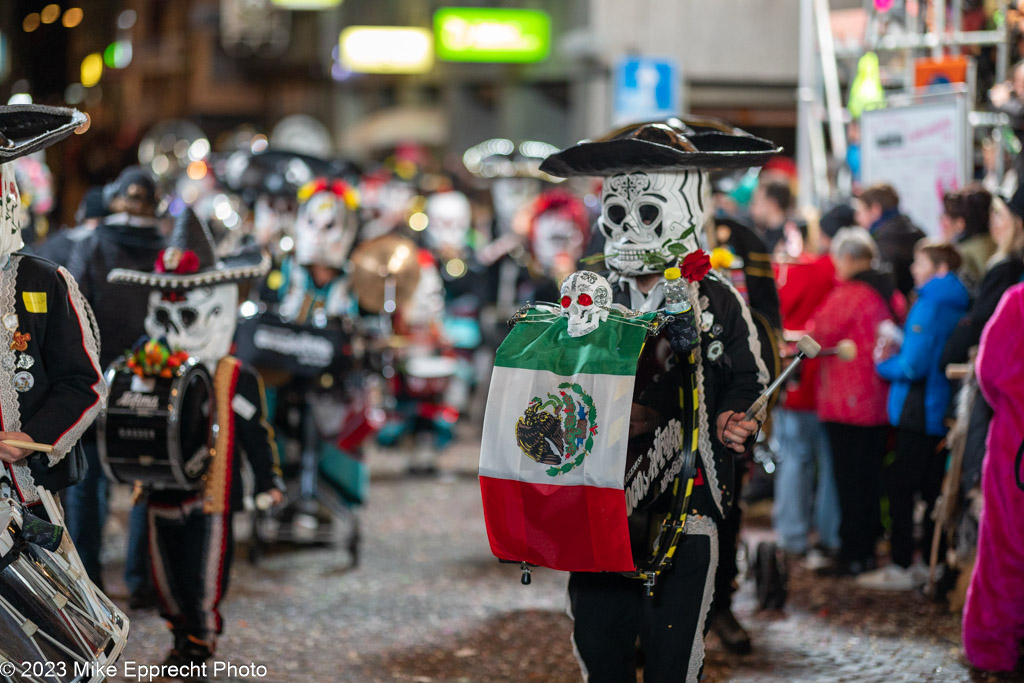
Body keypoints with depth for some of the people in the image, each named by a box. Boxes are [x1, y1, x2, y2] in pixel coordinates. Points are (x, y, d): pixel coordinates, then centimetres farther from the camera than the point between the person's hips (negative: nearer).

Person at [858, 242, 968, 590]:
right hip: (944, 414, 8)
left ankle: (901, 567, 2)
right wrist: (895, 357, 10)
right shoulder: (957, 306, 9)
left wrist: (885, 364, -2)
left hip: (918, 414, -8)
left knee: (902, 491, -1)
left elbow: (915, 365, -21)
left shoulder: (928, 306, -17)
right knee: (933, 490, 13)